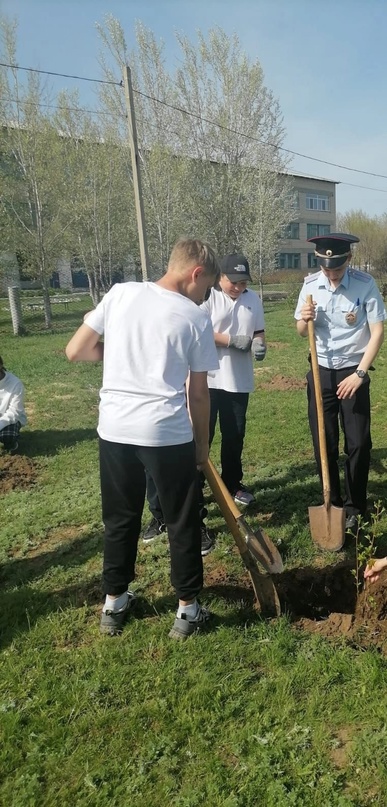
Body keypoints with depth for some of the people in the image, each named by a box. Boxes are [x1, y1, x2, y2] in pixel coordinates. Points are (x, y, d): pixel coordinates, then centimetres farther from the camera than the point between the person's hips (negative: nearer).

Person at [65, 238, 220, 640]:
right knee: (182, 523, 13)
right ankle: (187, 610, 26)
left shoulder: (120, 293, 3)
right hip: (167, 433, -3)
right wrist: (202, 443, 15)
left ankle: (114, 604, 34)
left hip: (114, 428, 4)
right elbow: (198, 393, 2)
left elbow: (75, 351, 4)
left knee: (120, 519, 20)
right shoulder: (195, 318, -3)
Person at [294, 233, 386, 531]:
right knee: (323, 444, 7)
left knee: (359, 443, 1)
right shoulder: (311, 285, -3)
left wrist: (359, 374, -15)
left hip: (353, 372, -3)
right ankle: (332, 504, 24)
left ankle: (355, 509, 18)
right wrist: (304, 319, -17)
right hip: (321, 371, 3)